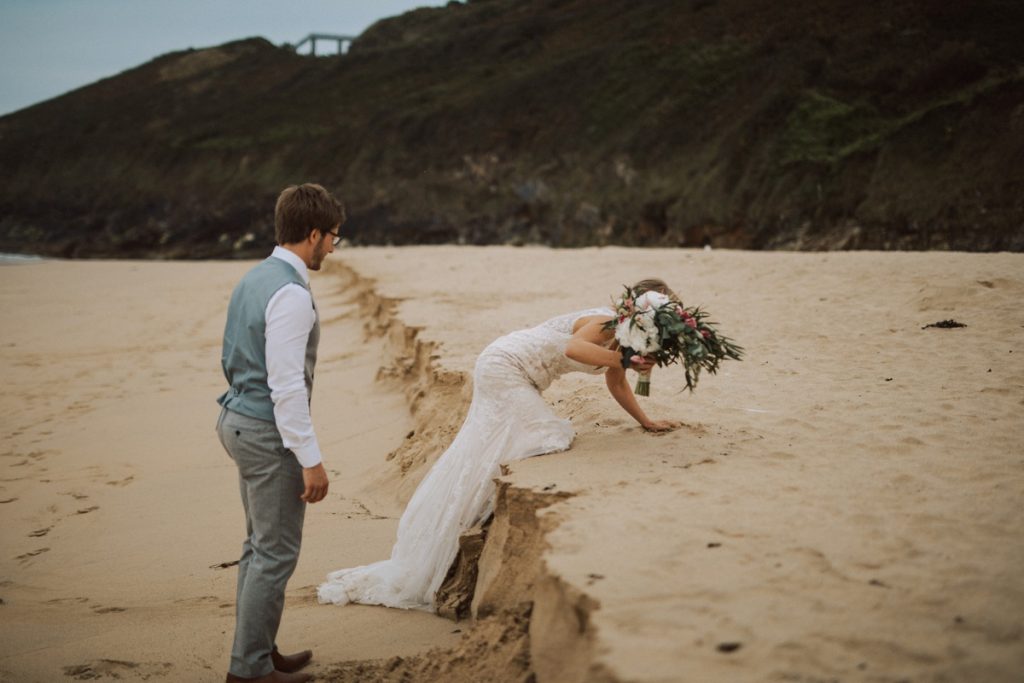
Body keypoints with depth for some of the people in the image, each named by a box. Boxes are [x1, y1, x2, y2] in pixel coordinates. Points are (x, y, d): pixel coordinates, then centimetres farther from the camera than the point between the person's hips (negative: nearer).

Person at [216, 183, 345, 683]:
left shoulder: (254, 279, 9)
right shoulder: (291, 294, -20)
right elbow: (287, 384, -23)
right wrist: (311, 460, -20)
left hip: (240, 419, 10)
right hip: (268, 433, -10)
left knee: (260, 546, 19)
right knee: (276, 553, 0)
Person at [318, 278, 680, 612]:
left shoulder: (618, 330, 12)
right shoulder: (606, 323, -18)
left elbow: (616, 383, 25)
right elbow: (572, 348, -39)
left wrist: (647, 422, 27)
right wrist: (624, 359, -37)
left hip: (505, 375, 10)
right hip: (504, 369, -10)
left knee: (472, 469, 9)